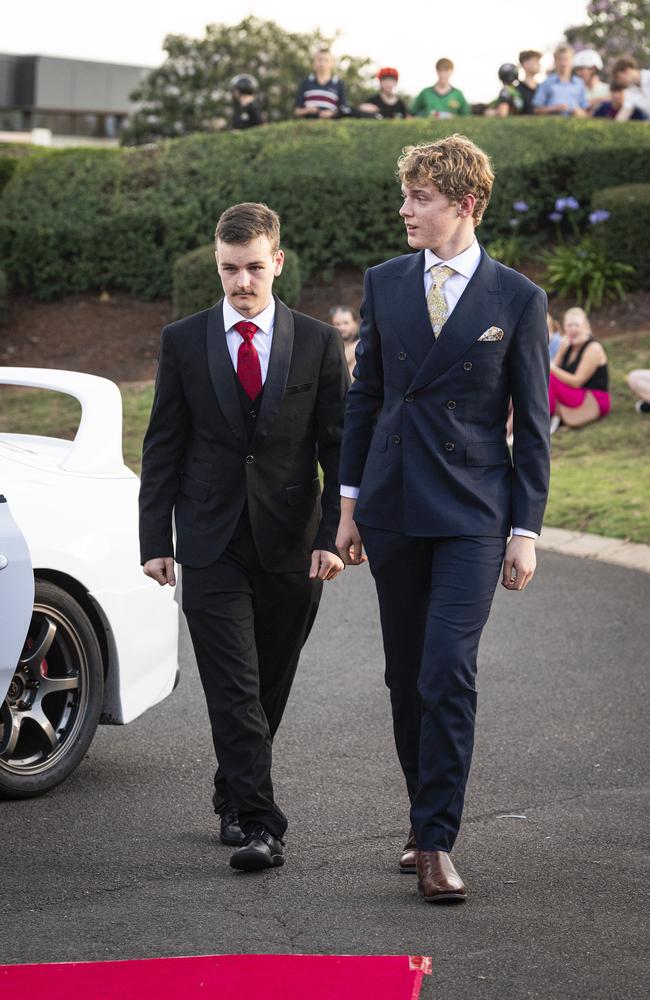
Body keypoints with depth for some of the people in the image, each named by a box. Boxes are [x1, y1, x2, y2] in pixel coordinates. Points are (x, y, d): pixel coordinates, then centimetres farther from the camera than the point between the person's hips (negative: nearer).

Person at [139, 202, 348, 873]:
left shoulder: (318, 343, 3)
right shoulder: (183, 341, 4)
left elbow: (339, 449, 3)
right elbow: (163, 448, 6)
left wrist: (332, 535, -7)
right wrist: (155, 540, -1)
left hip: (291, 544, 1)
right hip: (213, 546, -1)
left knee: (269, 687, 11)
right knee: (234, 690, -9)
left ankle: (234, 798, 30)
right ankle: (258, 825, -11)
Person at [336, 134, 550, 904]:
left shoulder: (517, 300, -2)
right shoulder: (384, 284, 7)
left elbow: (533, 424, 0)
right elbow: (364, 396, 13)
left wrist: (526, 530, -4)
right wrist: (350, 503, 10)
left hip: (472, 514, -4)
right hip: (393, 509, 4)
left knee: (448, 674, -12)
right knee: (406, 676, 9)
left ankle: (437, 842, -8)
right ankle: (426, 817, 24)